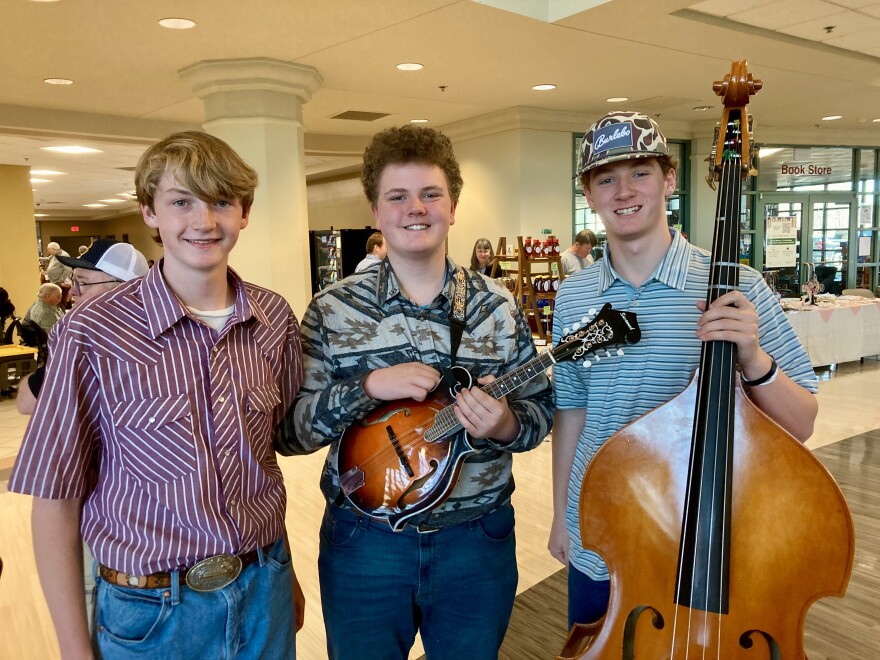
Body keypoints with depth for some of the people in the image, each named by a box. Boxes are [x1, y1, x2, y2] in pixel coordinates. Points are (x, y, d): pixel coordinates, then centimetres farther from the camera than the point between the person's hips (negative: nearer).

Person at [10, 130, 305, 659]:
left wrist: (285, 573, 8)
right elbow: (56, 498, -9)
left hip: (265, 593, 3)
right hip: (152, 613, -3)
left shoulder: (276, 319, -4)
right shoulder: (95, 333, -15)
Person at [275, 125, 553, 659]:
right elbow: (290, 431, -9)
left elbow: (540, 408, 2)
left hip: (477, 540, 1)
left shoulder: (498, 307, -3)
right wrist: (368, 386, -24)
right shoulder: (332, 310, -6)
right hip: (363, 542, 0)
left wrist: (505, 425, -20)